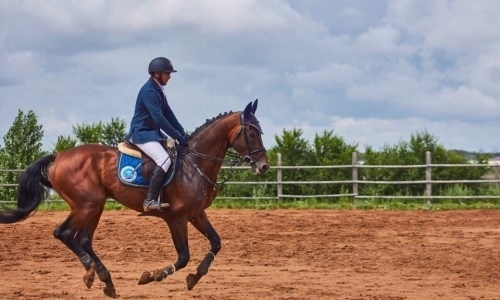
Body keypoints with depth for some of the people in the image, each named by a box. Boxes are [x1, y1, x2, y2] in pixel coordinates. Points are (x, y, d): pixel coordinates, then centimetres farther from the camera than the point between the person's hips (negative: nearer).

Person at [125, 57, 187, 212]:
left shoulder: (158, 90, 11)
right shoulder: (148, 91, -19)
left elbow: (168, 114, 14)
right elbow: (159, 118, -26)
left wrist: (182, 134, 5)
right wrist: (177, 136, -24)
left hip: (153, 132, 11)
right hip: (142, 133, -11)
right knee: (164, 160, -26)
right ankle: (150, 200, -30)